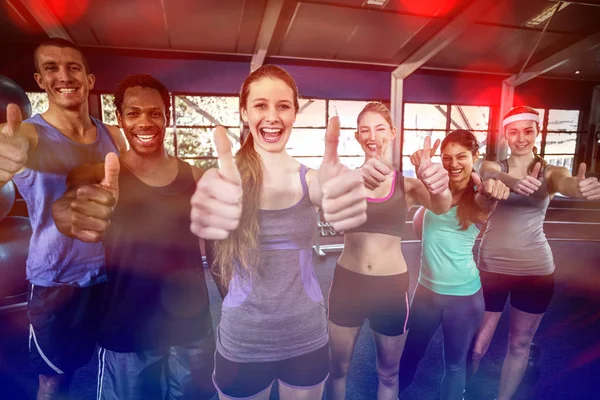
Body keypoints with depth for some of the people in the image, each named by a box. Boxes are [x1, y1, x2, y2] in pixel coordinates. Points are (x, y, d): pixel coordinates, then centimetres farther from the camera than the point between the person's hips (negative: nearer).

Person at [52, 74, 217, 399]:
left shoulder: (195, 178, -1)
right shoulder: (96, 175, -7)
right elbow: (63, 206, -28)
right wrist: (74, 218, -50)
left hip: (193, 330, 2)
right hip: (127, 335, -2)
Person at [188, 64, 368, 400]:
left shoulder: (309, 178, -7)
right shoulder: (226, 177, -11)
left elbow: (335, 195, -28)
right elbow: (211, 202, -32)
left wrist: (341, 191, -51)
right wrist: (207, 212, -55)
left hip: (307, 337, 2)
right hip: (242, 343, -1)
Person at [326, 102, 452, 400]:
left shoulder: (407, 182, -3)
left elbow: (441, 208, -22)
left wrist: (440, 186, -47)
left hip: (392, 286, 0)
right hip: (347, 283, 0)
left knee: (388, 372, 20)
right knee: (339, 367, 18)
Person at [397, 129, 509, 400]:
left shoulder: (478, 197, -10)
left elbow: (484, 203, -33)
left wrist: (491, 193, -56)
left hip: (463, 294, -2)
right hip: (427, 288, 2)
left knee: (455, 363, 17)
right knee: (412, 353, 19)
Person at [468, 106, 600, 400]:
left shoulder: (550, 172, -1)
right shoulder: (492, 166, -2)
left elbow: (568, 184, -24)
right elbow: (494, 176, -25)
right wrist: (514, 183, -48)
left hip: (536, 269, 2)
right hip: (491, 266, -1)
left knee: (520, 345, 16)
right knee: (478, 344, 6)